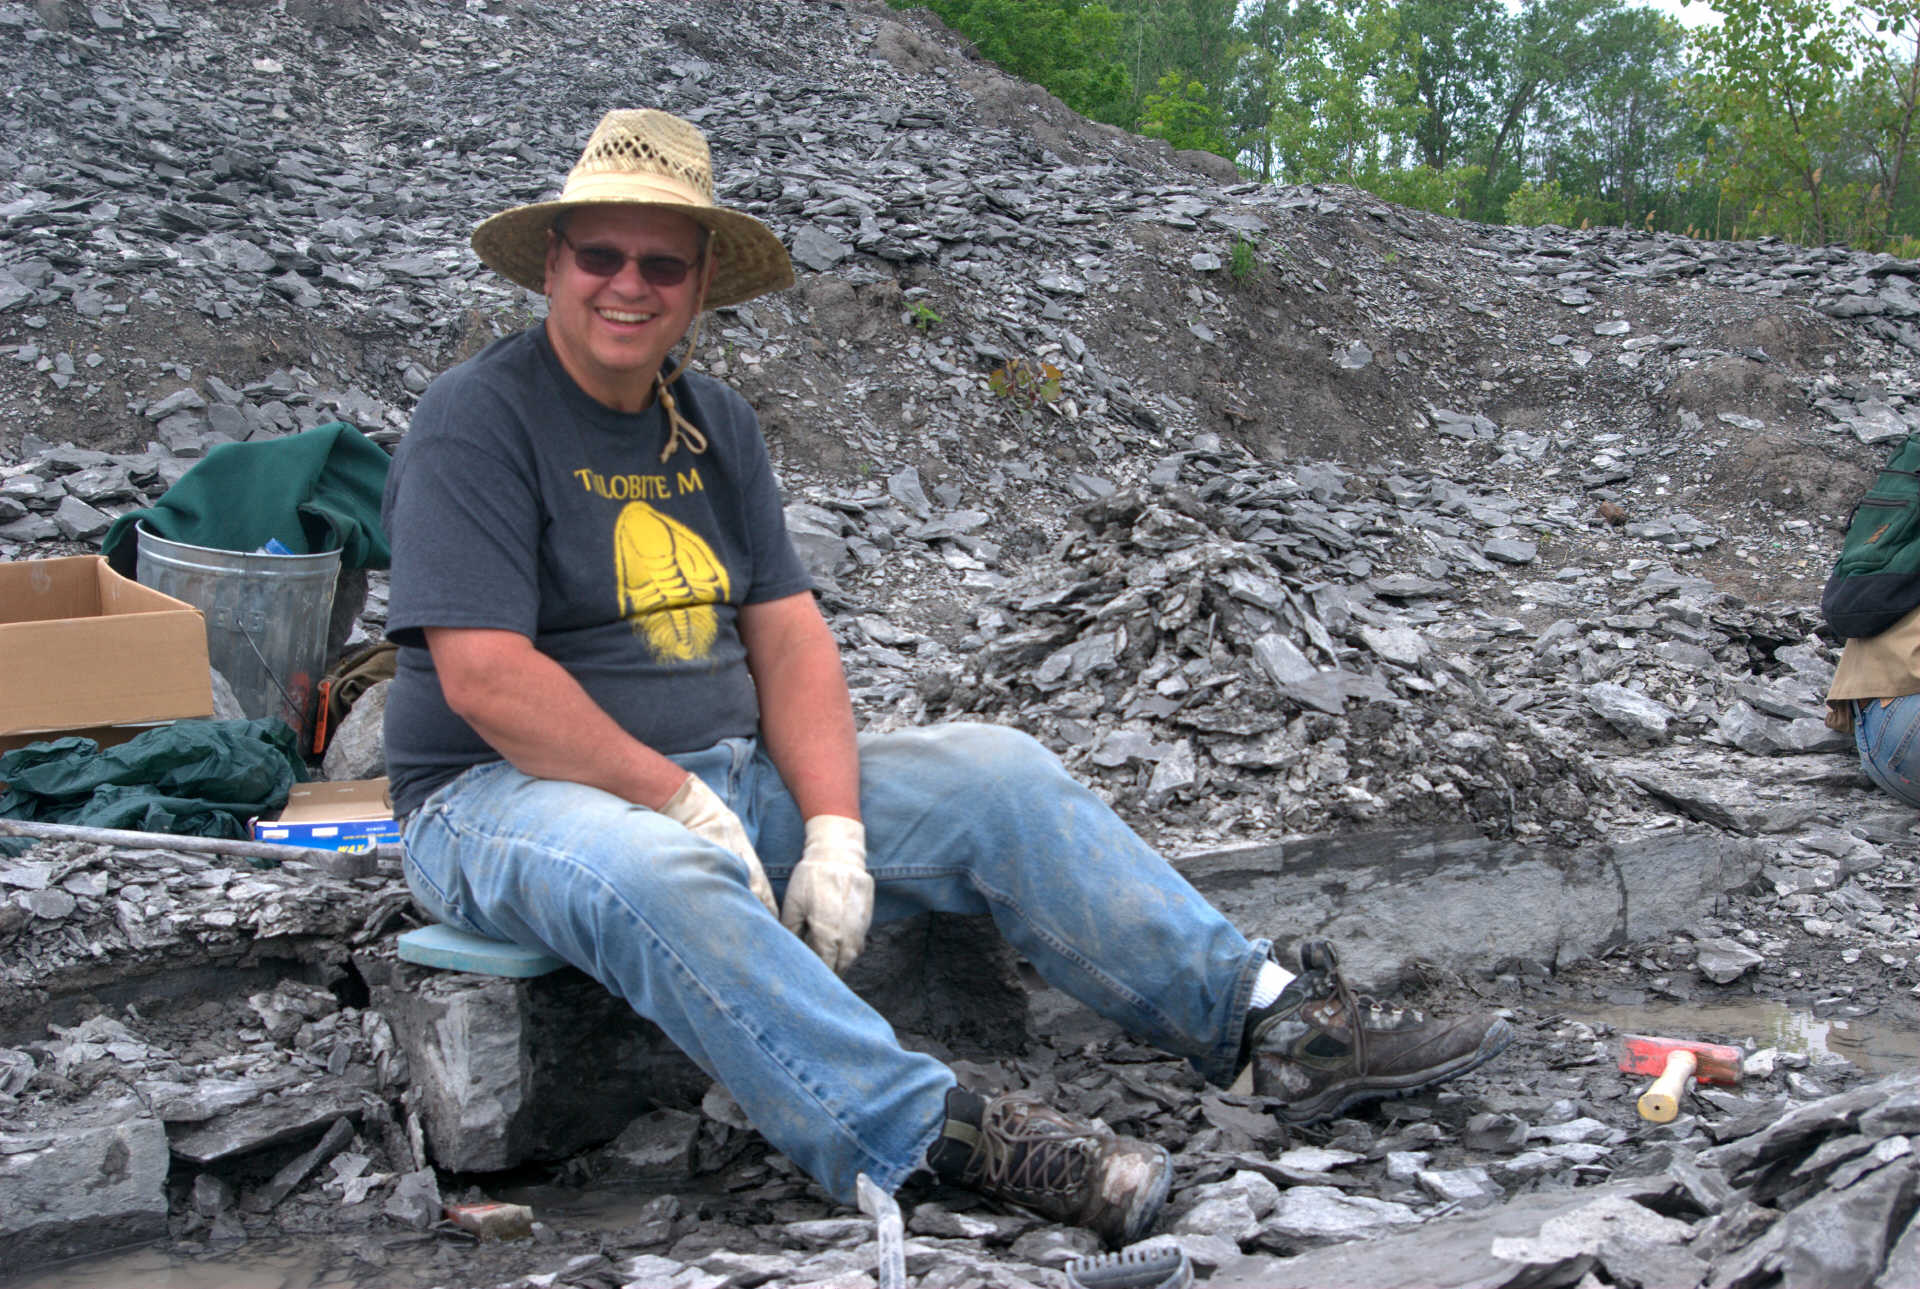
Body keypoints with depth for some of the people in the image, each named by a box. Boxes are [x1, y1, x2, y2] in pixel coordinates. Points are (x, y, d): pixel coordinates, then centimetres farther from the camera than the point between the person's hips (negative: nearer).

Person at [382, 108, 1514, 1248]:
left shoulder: (717, 425, 11)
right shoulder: (479, 423, -10)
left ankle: (1276, 1023, -14)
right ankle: (930, 1142, -48)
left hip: (729, 775, 7)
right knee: (660, 877, -42)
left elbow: (789, 638, 4)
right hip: (510, 797, -6)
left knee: (996, 775, -7)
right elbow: (484, 677, -20)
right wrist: (681, 801, -18)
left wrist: (834, 830, -11)